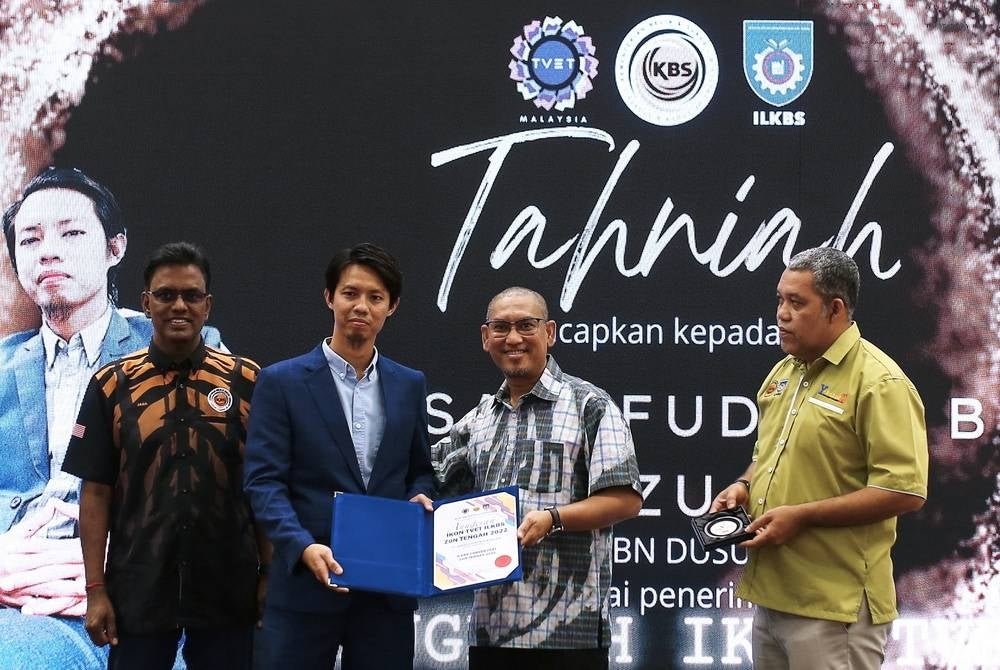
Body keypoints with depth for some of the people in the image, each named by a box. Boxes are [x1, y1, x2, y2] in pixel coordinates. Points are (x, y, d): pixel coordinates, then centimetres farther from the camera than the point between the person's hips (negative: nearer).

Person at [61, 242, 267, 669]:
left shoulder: (246, 382, 2)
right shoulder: (111, 386, 1)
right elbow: (96, 493, 1)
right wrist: (95, 590, -4)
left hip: (227, 588, 0)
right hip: (138, 589, 0)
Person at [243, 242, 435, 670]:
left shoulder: (410, 385, 12)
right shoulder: (282, 382, -1)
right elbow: (264, 481, -7)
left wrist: (421, 497, -4)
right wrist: (304, 546, -22)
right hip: (306, 584, -3)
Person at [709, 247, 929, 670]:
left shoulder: (878, 382, -13)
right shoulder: (783, 372, 14)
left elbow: (905, 491, -20)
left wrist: (802, 515, -20)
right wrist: (745, 487, 6)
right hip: (771, 593, 8)